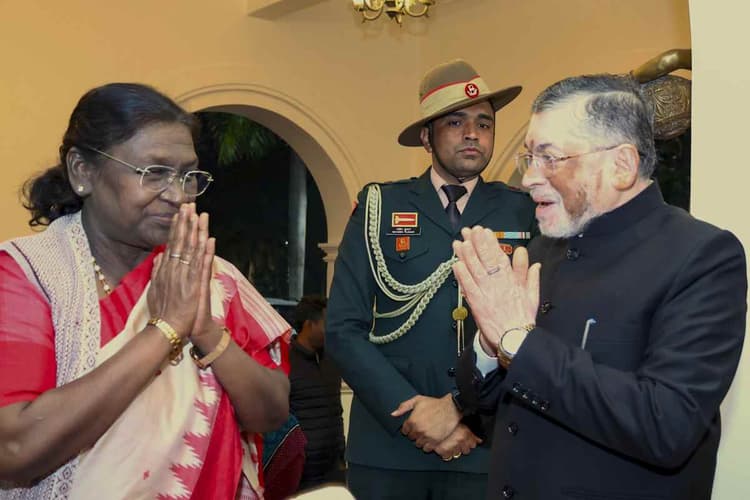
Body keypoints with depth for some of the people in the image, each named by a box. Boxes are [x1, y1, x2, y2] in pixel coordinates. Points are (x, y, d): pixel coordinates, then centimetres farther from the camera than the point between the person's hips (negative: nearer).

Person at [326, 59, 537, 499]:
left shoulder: (524, 214, 2)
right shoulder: (379, 208, 1)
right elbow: (344, 328, -4)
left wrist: (461, 407, -14)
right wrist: (411, 414, -12)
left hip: (488, 449, 0)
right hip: (386, 448, 0)